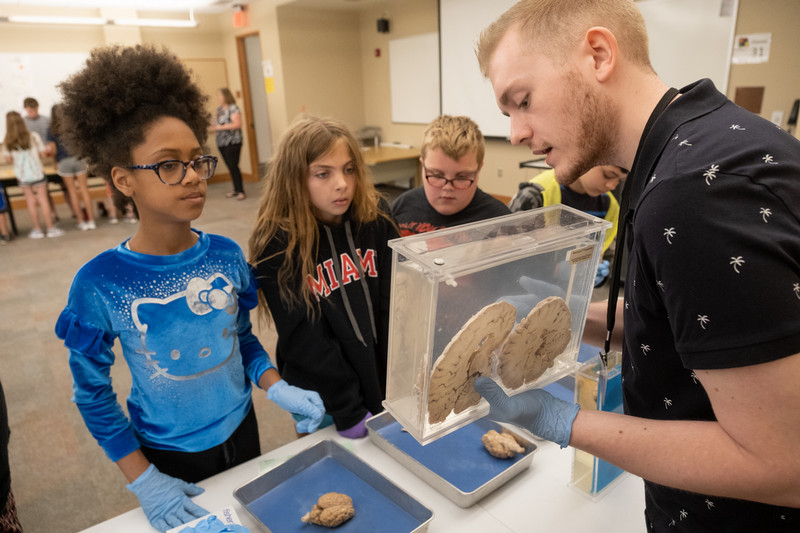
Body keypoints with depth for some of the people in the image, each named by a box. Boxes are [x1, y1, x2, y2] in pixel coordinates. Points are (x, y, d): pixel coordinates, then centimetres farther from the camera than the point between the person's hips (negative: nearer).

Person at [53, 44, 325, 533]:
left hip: (241, 428, 3)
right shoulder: (100, 285, -22)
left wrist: (278, 388, -15)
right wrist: (142, 479, -12)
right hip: (169, 454, -3)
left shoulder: (227, 255, -12)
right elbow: (92, 391, -11)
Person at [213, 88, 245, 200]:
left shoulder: (233, 108, -9)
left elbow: (238, 124, -18)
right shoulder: (219, 109, 16)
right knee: (230, 167, 9)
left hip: (232, 142, -8)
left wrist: (222, 127, -17)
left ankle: (241, 191, -4)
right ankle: (236, 190, 17)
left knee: (233, 166, -10)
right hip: (221, 142, 8)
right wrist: (215, 127, 5)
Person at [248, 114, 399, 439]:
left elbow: (392, 306, -5)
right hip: (323, 403, -3)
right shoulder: (277, 245, -18)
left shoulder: (376, 218, -8)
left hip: (385, 386, 4)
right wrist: (349, 412, -15)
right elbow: (306, 341, -17)